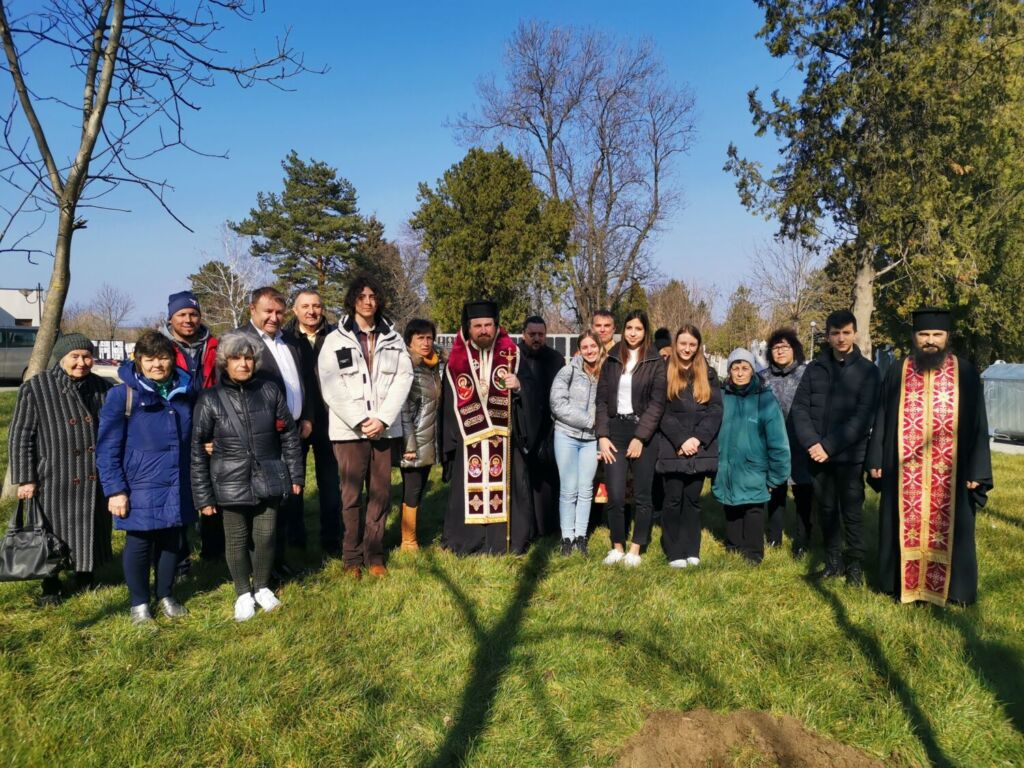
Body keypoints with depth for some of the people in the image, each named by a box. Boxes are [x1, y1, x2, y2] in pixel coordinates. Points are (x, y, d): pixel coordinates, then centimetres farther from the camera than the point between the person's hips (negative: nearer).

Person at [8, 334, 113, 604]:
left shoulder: (102, 387, 3)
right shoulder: (35, 388, -7)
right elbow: (20, 437, -5)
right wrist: (25, 479, -8)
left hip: (94, 479, 3)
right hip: (54, 478, -3)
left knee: (91, 530, 14)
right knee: (52, 534, 9)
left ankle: (85, 576, 34)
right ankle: (51, 586, 27)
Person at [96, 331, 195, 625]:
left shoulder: (184, 393, 5)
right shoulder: (123, 395, -9)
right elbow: (107, 448, -9)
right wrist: (115, 490, -12)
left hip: (177, 488, 4)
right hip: (140, 488, -4)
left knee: (171, 542, 14)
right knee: (139, 544, 9)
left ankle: (166, 596, 33)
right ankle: (139, 603, 27)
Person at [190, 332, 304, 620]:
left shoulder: (270, 391, -1)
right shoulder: (210, 400, -6)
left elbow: (289, 436, 6)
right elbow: (198, 451, -3)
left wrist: (296, 475, 5)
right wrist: (203, 496, -5)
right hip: (232, 485, -1)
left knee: (265, 536, 9)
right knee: (237, 540, 10)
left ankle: (262, 587, 33)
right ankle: (243, 594, 31)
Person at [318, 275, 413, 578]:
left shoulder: (393, 339, 10)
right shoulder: (335, 340, 3)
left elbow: (403, 379, 2)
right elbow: (330, 386, -4)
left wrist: (382, 418, -10)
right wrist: (360, 420, -12)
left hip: (384, 427, 2)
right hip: (348, 428, -2)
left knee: (381, 493, 4)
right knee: (352, 494, 1)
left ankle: (375, 555, 15)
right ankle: (352, 558, 11)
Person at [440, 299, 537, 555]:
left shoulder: (511, 356, 4)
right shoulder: (456, 361, 5)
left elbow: (528, 397, 1)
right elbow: (450, 406, 7)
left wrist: (518, 387, -21)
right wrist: (451, 443, 4)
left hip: (504, 439, 0)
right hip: (469, 442, 0)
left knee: (503, 491, 2)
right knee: (470, 492, 1)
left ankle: (505, 542, 13)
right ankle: (468, 543, 14)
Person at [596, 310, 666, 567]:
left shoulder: (656, 362, 1)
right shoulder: (612, 360, 10)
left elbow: (657, 403, -5)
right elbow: (602, 399, 8)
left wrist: (640, 437, -13)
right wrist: (602, 435, -2)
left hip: (643, 433, -2)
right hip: (615, 430, 2)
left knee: (642, 496, 3)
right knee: (615, 495, -2)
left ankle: (635, 550, 14)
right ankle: (617, 547, 13)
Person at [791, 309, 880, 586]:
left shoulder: (867, 371, -2)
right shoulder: (815, 368, 7)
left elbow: (864, 417, -9)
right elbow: (799, 408, 3)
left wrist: (829, 446, -15)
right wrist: (811, 443, -12)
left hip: (850, 456, -3)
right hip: (817, 455, 3)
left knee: (851, 512, 4)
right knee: (826, 510, 11)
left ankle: (855, 564, 19)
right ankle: (833, 560, 25)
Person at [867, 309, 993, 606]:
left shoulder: (965, 373, 1)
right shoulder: (897, 372, 4)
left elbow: (978, 424, 1)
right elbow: (882, 420, 6)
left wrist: (976, 470, -5)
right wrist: (876, 461, 2)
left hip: (950, 472, -1)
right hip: (905, 471, 1)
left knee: (946, 529, 9)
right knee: (906, 527, 9)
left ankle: (949, 587, 24)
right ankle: (905, 583, 23)